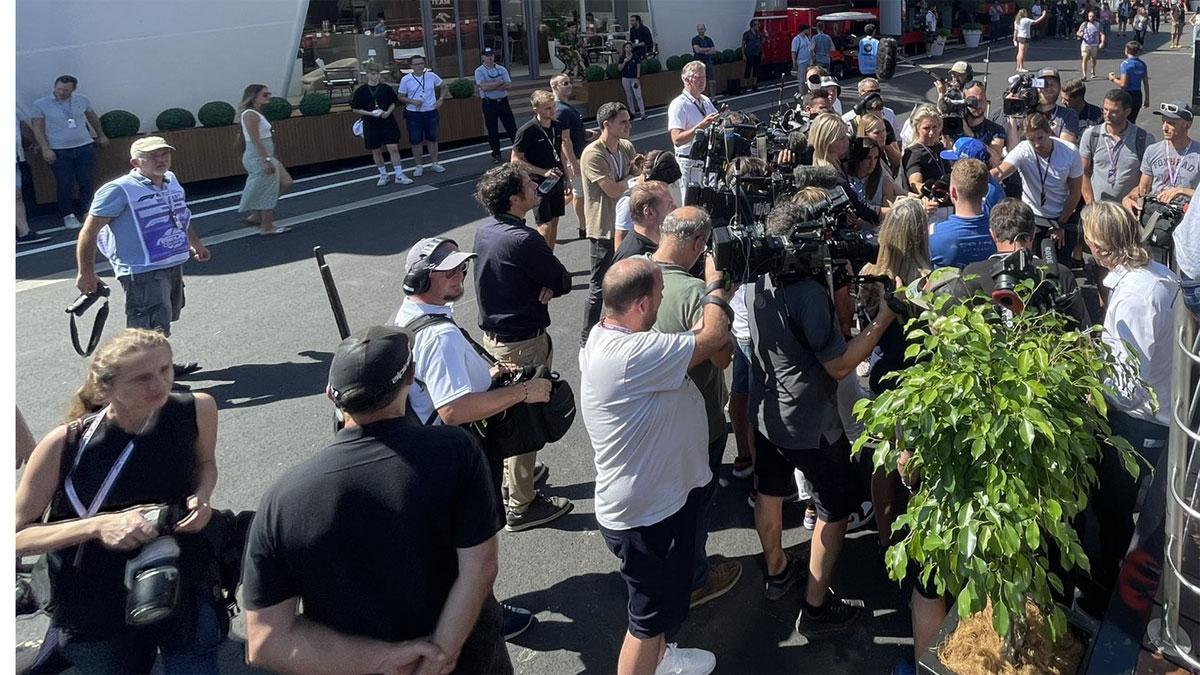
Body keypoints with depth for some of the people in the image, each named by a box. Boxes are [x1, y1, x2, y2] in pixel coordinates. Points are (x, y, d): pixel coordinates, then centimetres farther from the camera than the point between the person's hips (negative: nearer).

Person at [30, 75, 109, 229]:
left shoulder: (82, 100, 7)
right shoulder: (40, 104, -1)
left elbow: (92, 118, 24)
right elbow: (38, 129, -2)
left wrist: (101, 135, 31)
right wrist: (45, 149, -11)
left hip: (85, 147, 2)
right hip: (58, 151, -2)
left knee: (86, 182, 2)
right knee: (65, 184, -3)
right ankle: (68, 215, 9)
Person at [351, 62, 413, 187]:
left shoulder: (386, 88, 2)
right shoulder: (361, 91, -3)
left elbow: (393, 103, 11)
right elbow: (355, 109, -1)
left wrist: (388, 112, -9)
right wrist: (370, 113, -14)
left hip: (388, 123, 0)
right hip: (371, 125, 0)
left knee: (393, 148, -5)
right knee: (376, 151, 7)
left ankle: (399, 176, 0)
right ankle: (383, 175, 21)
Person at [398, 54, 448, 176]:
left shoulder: (431, 76, -1)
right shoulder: (406, 79, -6)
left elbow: (443, 87, 13)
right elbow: (401, 97, 0)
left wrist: (441, 99, -2)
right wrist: (412, 101, -16)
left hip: (431, 112, 2)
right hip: (413, 114, -2)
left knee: (432, 138, 10)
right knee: (416, 141, 2)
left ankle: (434, 163, 22)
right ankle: (418, 166, 13)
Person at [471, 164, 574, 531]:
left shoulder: (485, 230, 1)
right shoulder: (523, 240, -26)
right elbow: (563, 282, -15)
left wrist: (542, 287, -11)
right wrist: (549, 286, 2)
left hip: (492, 333, 9)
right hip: (524, 342, -9)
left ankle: (512, 477, 43)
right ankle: (521, 506, 14)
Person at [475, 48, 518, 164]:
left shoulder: (502, 69, 7)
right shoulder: (479, 71, -2)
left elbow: (508, 85, -6)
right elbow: (484, 87, -17)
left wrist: (490, 86, -13)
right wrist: (500, 83, -9)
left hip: (503, 101, 2)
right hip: (489, 103, -2)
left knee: (512, 127, 3)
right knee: (492, 130, 3)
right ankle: (496, 154, 12)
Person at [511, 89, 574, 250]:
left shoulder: (557, 126, 3)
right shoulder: (527, 131, -17)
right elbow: (516, 160, -15)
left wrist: (566, 178, 15)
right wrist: (543, 172, -19)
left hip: (556, 182, 7)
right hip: (538, 184, -6)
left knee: (554, 222, 12)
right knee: (545, 227, -6)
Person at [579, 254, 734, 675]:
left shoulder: (605, 337, -2)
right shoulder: (631, 355, -34)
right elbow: (713, 338, -26)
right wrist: (716, 286, -8)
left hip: (656, 497, 11)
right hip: (646, 516, -11)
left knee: (665, 597, 32)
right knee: (650, 616, 10)